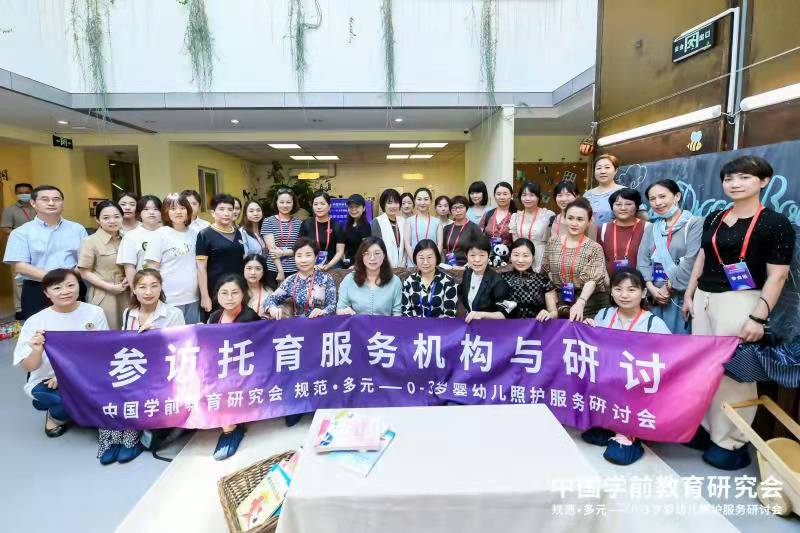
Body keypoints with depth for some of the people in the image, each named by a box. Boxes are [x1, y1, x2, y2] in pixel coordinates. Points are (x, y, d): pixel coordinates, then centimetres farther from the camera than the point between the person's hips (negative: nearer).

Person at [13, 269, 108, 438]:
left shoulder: (95, 313, -5)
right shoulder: (35, 321, -6)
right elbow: (28, 367, -5)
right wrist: (37, 351, -27)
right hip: (46, 381, -2)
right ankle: (55, 415, 6)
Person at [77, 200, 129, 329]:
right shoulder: (90, 241, -7)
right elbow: (84, 272, -8)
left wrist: (129, 280, -2)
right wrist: (110, 287, -15)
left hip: (126, 295, 4)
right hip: (103, 297, -4)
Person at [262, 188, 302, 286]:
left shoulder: (298, 223, 9)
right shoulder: (268, 221, 2)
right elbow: (272, 249, -6)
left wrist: (283, 252, -12)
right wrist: (280, 271, -12)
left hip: (294, 271, 2)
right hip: (273, 270, -2)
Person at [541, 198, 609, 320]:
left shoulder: (594, 248, -8)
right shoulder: (553, 242, 1)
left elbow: (592, 280, -19)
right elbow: (546, 272, 7)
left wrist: (580, 303, -35)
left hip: (588, 305, -2)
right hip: (559, 303, 3)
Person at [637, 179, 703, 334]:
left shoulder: (695, 223, -3)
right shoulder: (651, 228, 16)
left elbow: (691, 261, -13)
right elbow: (642, 261, 7)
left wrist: (668, 288, -12)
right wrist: (651, 287, -8)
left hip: (681, 296, -5)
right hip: (654, 296, 5)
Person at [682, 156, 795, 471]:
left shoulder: (775, 224, -6)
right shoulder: (714, 219, 11)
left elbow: (777, 276, -10)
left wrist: (759, 317, -16)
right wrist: (689, 295, 14)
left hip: (739, 301, -6)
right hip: (704, 298, 6)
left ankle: (731, 442, 16)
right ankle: (706, 427, 27)